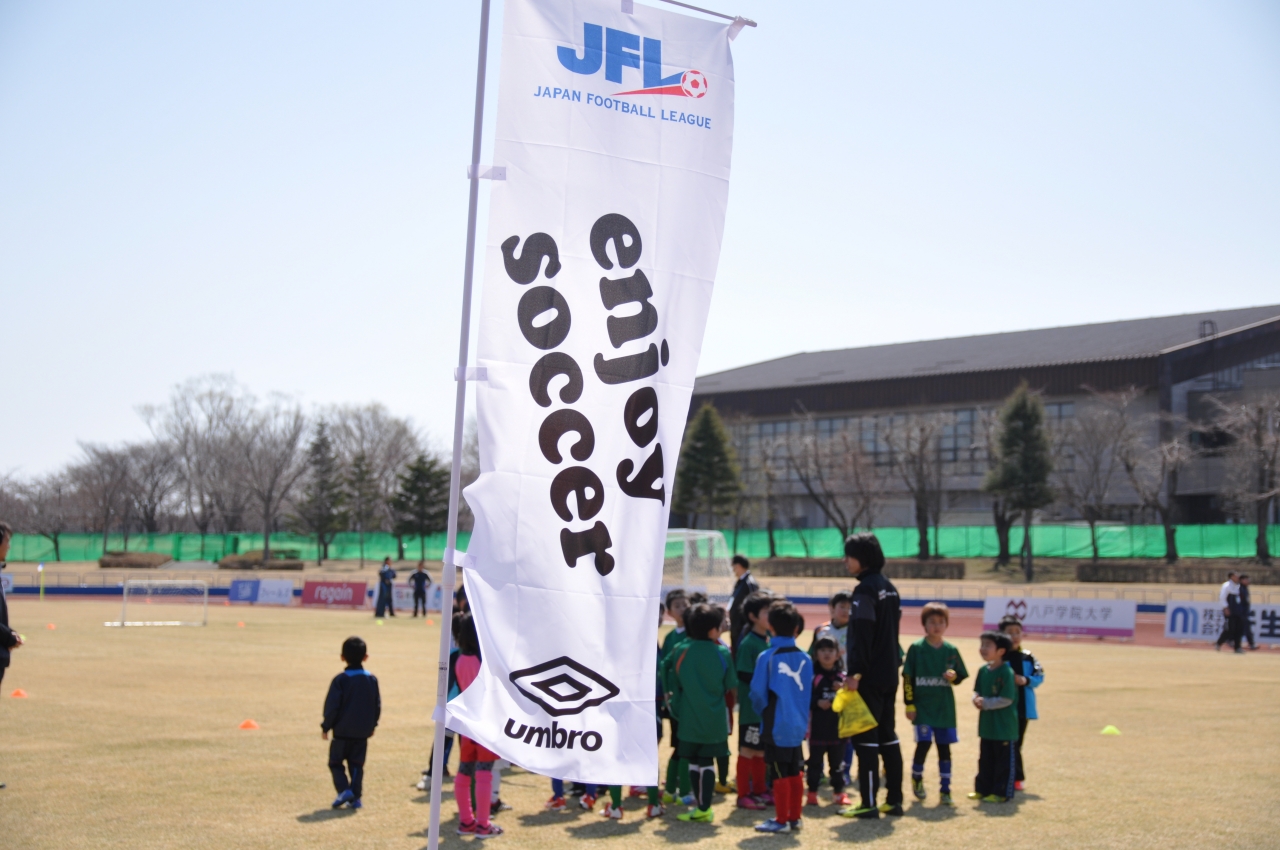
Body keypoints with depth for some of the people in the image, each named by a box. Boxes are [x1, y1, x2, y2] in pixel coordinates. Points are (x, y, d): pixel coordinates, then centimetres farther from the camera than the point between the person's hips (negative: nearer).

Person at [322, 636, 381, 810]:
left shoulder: (340, 680, -11)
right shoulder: (372, 679, 2)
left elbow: (332, 706, -11)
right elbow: (377, 705, 8)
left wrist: (326, 727, -1)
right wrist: (372, 725, 20)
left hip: (342, 731, -4)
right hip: (363, 732, 4)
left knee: (335, 762, 8)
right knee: (357, 764, 10)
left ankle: (344, 790, -9)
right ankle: (355, 797, 5)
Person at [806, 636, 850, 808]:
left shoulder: (842, 677, 6)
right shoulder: (812, 676, -5)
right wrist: (817, 703, -23)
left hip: (838, 728, 3)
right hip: (817, 728, -3)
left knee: (837, 761, 12)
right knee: (815, 761, 3)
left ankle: (839, 793, 22)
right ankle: (812, 793, 11)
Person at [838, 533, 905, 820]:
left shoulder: (865, 590, -14)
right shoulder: (889, 588, 14)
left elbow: (861, 636, -20)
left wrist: (854, 673, -20)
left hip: (870, 678, -9)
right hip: (889, 675, 9)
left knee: (865, 739, -4)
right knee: (887, 735, 14)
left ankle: (869, 803, -3)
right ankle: (894, 799, 17)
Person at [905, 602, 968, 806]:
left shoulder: (951, 650, 5)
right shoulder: (916, 649, -3)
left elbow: (961, 676, 11)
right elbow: (907, 678, -3)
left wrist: (953, 677, -12)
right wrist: (909, 705, -7)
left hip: (945, 707, 3)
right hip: (922, 706, -3)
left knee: (944, 746, 4)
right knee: (923, 743, -10)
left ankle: (945, 790, 12)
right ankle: (917, 778, 17)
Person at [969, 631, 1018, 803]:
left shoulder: (1006, 672, -18)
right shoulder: (983, 670, 6)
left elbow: (1007, 699, -21)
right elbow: (977, 690, 15)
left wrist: (986, 703, -18)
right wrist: (977, 699, -7)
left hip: (1004, 726, -8)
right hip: (986, 725, 8)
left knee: (1004, 760, 3)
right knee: (985, 760, 16)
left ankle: (1002, 792, 9)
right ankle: (983, 789, 25)